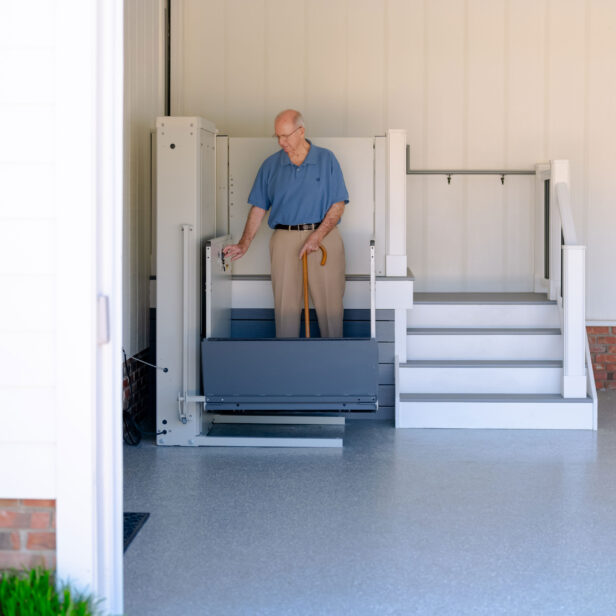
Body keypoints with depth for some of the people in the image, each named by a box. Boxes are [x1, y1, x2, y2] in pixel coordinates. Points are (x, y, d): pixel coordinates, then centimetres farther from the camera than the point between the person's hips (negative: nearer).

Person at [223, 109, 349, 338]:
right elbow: (259, 207, 8)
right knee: (285, 304, 0)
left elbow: (338, 205, -1)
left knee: (330, 305, -1)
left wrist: (316, 237, -12)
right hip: (285, 240, 2)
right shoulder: (271, 165, 8)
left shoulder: (326, 159, 3)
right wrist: (244, 244, -1)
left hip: (324, 237, -1)